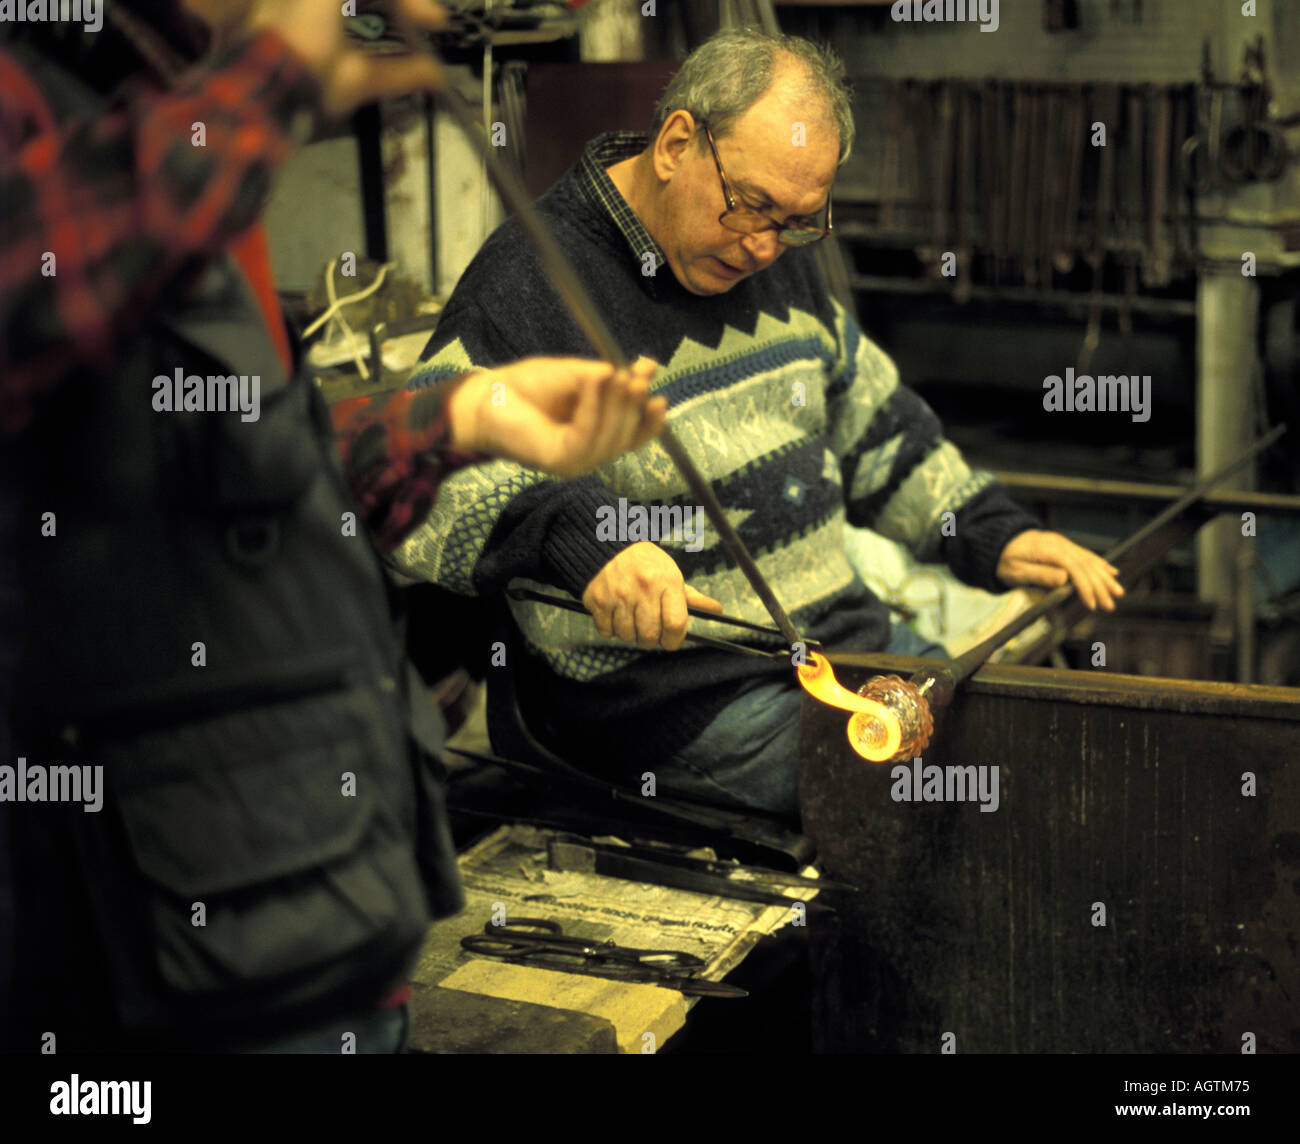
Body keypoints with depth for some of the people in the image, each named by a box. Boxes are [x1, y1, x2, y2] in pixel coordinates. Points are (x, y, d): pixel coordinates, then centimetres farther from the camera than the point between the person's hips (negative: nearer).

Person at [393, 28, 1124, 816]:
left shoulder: (772, 252, 12)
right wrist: (577, 537, -40)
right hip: (685, 705, -8)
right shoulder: (534, 283, -14)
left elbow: (873, 425, 25)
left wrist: (992, 537, 15)